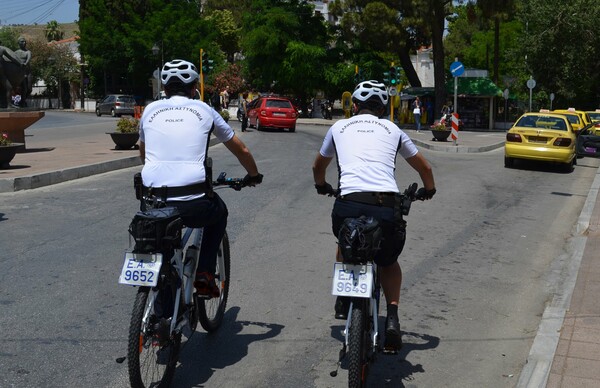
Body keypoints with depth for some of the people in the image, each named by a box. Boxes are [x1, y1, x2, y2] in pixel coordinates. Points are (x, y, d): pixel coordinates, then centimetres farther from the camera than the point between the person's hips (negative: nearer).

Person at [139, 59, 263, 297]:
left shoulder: (150, 110, 17)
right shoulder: (204, 110, 12)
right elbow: (241, 150, 22)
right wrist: (254, 175, 41)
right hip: (193, 205, -2)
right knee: (219, 213, 31)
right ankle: (205, 274, 19)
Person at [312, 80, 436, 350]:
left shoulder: (339, 127, 22)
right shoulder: (392, 130, 22)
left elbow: (318, 166, 38)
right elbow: (424, 168, 32)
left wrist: (322, 186, 59)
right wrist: (428, 190, 53)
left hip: (349, 205, 0)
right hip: (387, 208, 0)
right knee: (389, 262, 28)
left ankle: (343, 300, 25)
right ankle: (392, 317, 9)